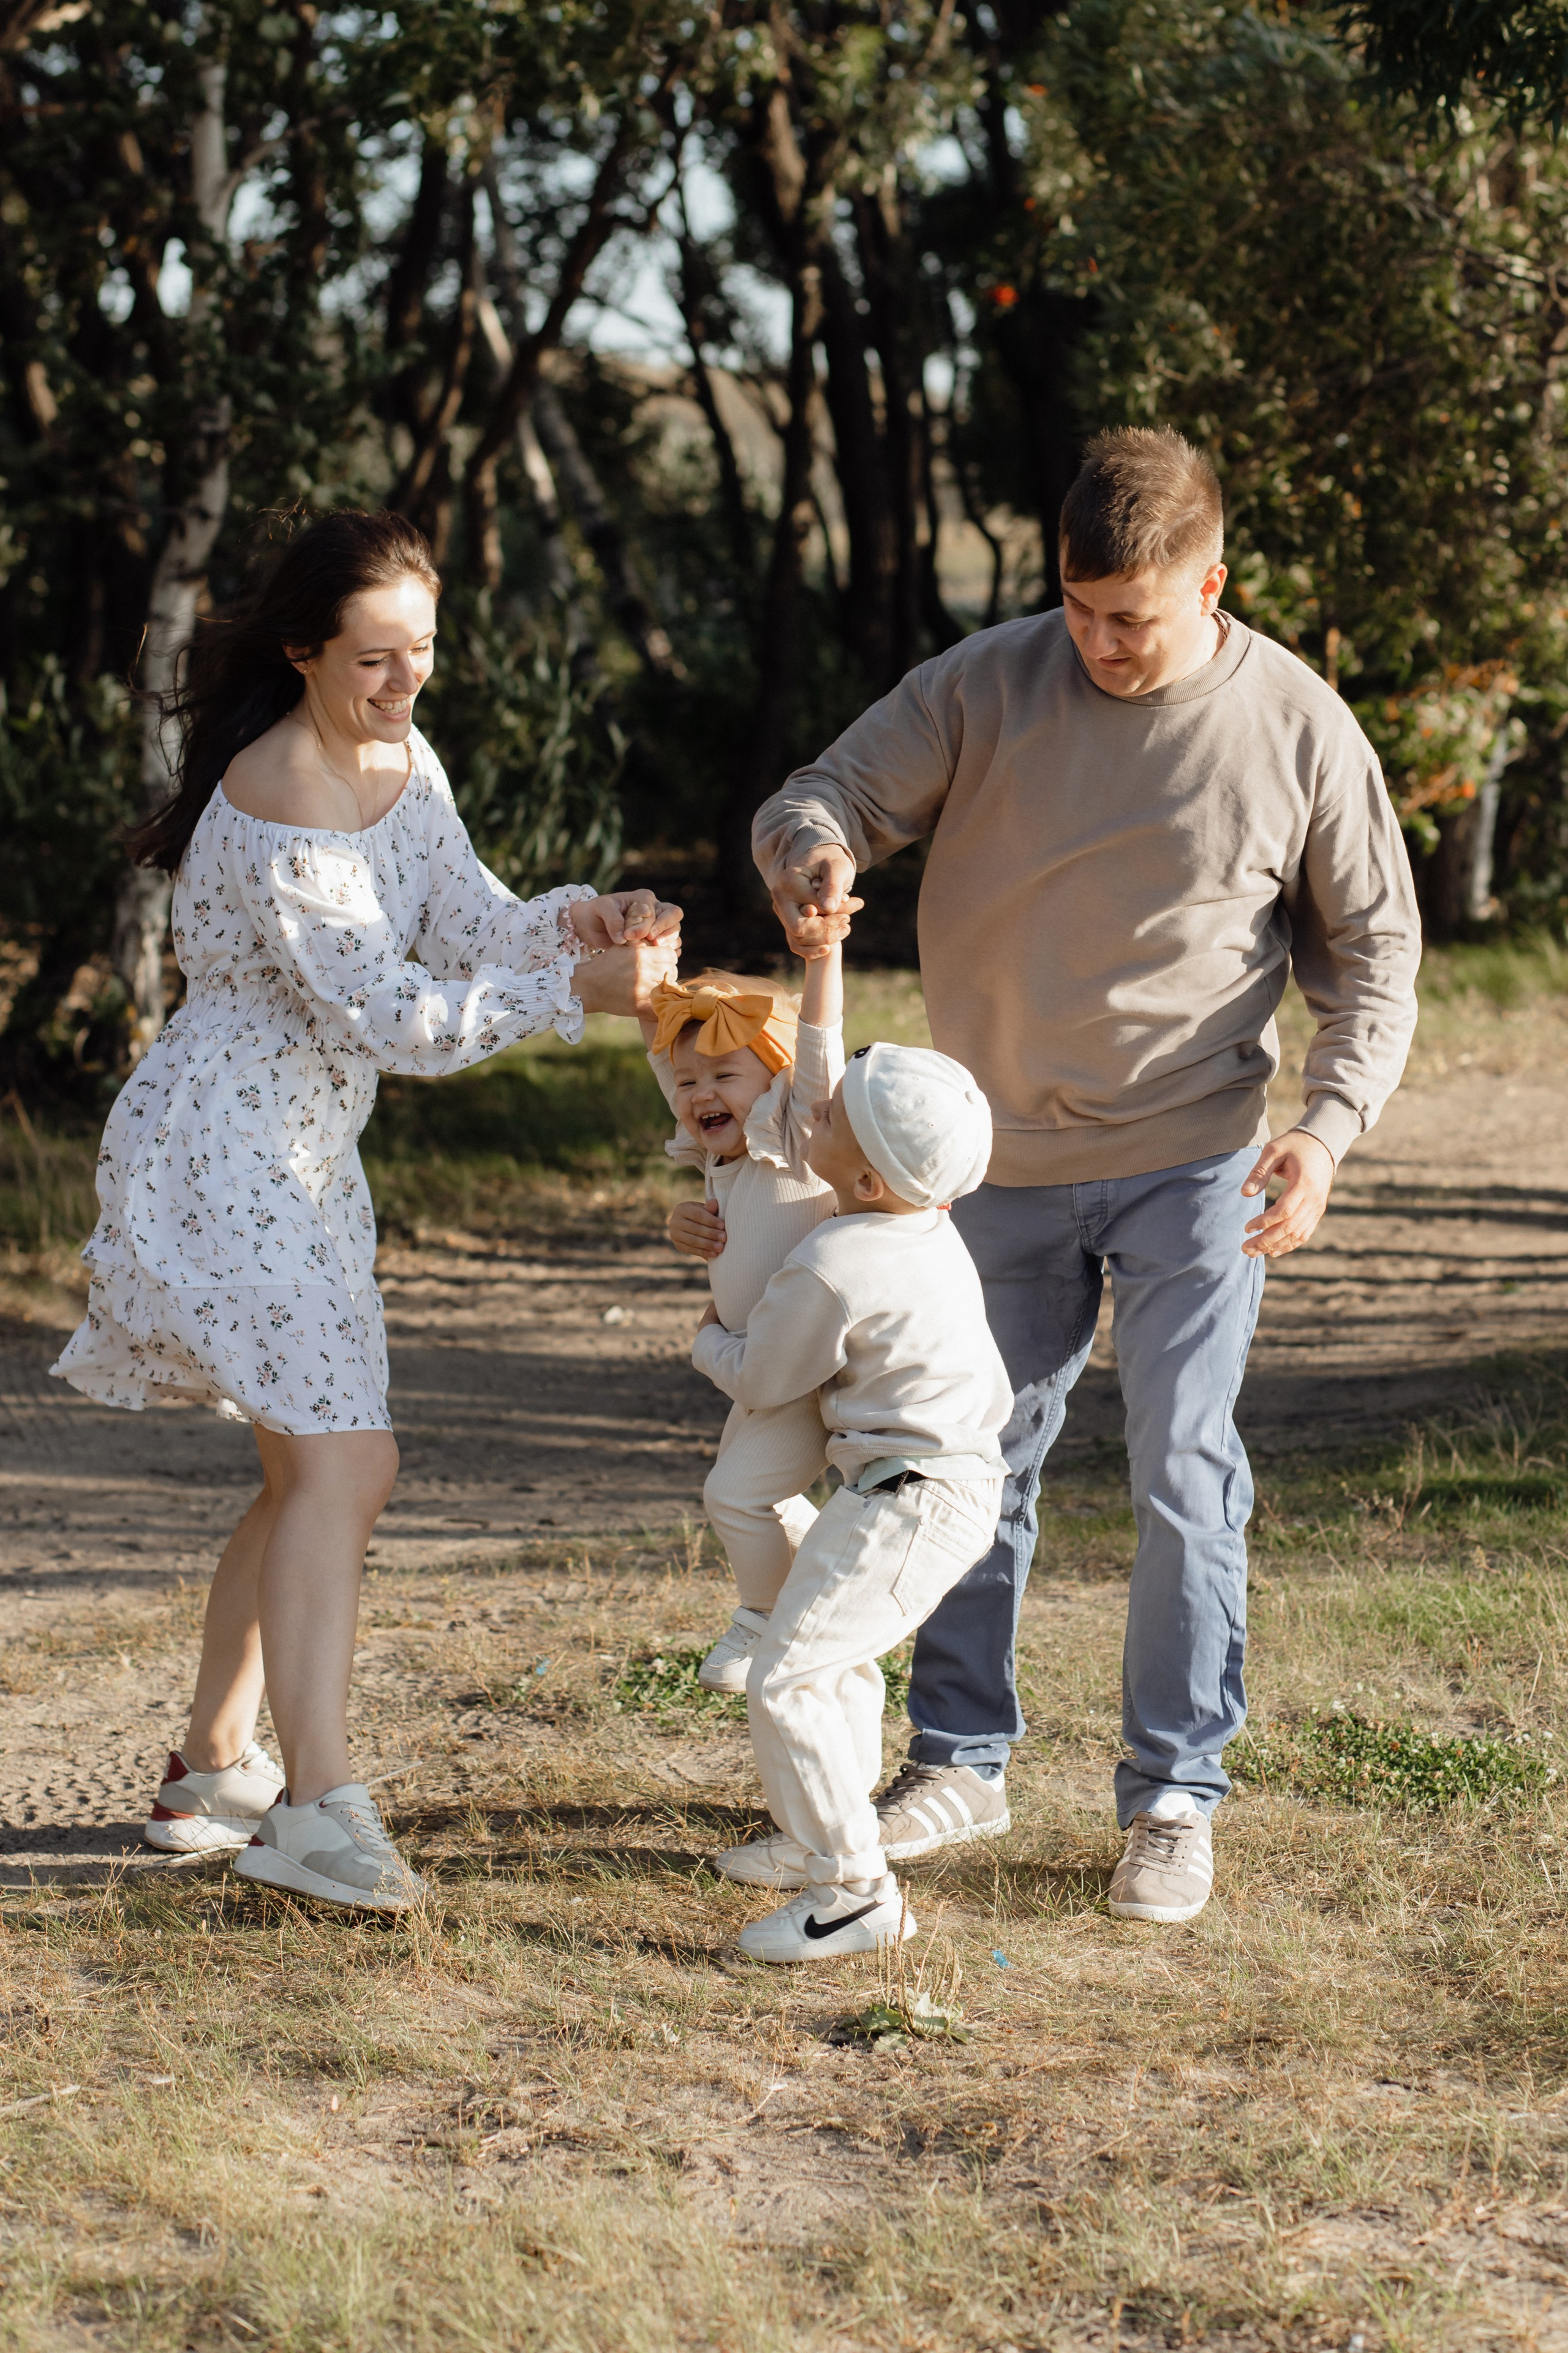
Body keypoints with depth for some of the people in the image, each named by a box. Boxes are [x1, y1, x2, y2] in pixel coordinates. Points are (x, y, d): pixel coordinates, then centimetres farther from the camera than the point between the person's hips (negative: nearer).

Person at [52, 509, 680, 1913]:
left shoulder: (400, 759, 8)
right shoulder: (276, 810, -22)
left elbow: (466, 921, 0)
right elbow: (387, 1015, -23)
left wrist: (570, 921, -20)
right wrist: (575, 996, -29)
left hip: (306, 1161, 10)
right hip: (218, 1156, -10)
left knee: (313, 1474, 15)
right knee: (345, 1463, -18)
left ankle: (214, 1772, 25)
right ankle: (319, 1808, -23)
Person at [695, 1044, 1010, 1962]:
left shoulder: (831, 1268, -23)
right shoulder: (934, 1235, 5)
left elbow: (761, 1380, -7)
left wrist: (711, 1338, 15)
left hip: (910, 1501, -11)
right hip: (964, 1472, 11)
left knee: (788, 1680, -11)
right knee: (841, 1660, 27)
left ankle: (857, 1890, -10)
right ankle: (828, 1836, 41)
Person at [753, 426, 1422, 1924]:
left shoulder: (1297, 728, -8)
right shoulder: (986, 688, -6)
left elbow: (1373, 944, 0)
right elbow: (828, 795, -2)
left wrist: (1330, 1124, -14)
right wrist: (811, 849, -29)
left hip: (1190, 1172, -2)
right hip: (1000, 1165, 3)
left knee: (1184, 1480, -4)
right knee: (972, 1462, 12)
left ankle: (1173, 1798, 9)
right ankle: (960, 1759, 28)